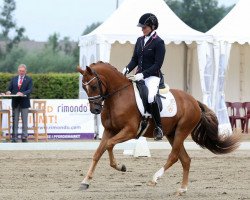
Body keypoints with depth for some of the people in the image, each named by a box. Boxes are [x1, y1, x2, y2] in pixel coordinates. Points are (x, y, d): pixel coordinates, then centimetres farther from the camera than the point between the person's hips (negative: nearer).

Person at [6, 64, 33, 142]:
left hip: (24, 103, -3)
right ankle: (14, 136, 6)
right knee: (15, 120, 4)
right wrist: (9, 92, -14)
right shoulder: (14, 79, 12)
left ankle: (24, 136, 3)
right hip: (15, 103, 3)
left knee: (24, 121, 0)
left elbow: (29, 90, -9)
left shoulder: (29, 80, 2)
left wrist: (23, 93, -27)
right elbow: (10, 89, 10)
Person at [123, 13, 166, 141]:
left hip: (153, 76, -8)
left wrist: (143, 74, -23)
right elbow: (135, 59, 14)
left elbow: (157, 64, -13)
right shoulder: (140, 40, 13)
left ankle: (158, 127, -19)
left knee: (151, 98, -32)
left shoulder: (158, 42, -8)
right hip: (139, 75, 8)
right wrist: (127, 69, -6)